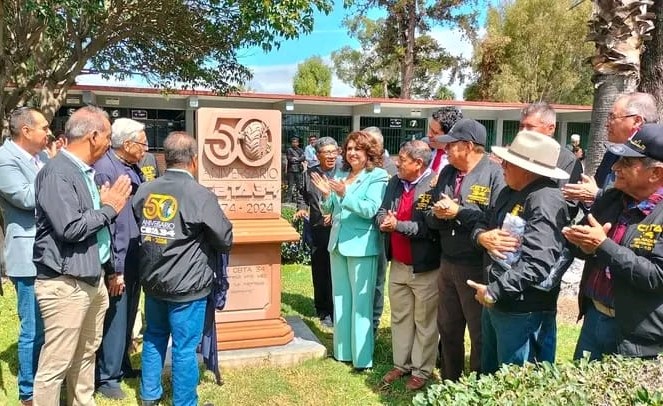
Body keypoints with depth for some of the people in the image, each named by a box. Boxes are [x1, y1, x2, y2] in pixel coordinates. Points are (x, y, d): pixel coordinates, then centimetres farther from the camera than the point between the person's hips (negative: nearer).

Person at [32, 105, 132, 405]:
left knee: (86, 353, 20)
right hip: (65, 284, -9)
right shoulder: (56, 173, -17)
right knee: (55, 364, 0)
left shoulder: (85, 171, 12)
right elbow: (70, 228, -24)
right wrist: (109, 208, -12)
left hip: (93, 280, 9)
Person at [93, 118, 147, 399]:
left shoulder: (133, 168, 9)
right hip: (118, 262, -9)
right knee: (115, 319, 3)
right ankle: (107, 377, 19)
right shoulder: (104, 170, -18)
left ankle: (122, 366, 36)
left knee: (128, 318, 20)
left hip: (135, 258, 9)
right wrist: (114, 268, -20)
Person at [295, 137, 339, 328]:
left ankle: (335, 312, 15)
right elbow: (304, 196, 21)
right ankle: (322, 310, 30)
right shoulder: (309, 174, 8)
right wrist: (302, 208, 4)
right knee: (319, 272, 14)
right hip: (317, 230, 4)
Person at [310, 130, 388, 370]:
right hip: (338, 243, 7)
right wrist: (326, 195, -7)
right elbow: (329, 210, 12)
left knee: (360, 302, -1)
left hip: (361, 245, -7)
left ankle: (362, 356, 9)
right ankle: (342, 349, 28)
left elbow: (370, 210, -20)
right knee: (340, 299, 15)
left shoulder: (377, 177, -8)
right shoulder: (340, 175, 10)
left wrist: (345, 195, -28)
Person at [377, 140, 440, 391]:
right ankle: (401, 364, 34)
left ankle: (422, 371, 23)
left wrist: (398, 225, -23)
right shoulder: (395, 183, 7)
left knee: (424, 321, 9)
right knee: (400, 317, 18)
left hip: (425, 267, -7)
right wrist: (383, 220, -13)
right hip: (398, 264, 8)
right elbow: (381, 213, 10)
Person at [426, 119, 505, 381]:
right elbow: (430, 219, 10)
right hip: (447, 263, 7)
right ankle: (449, 384, 38)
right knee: (448, 330, 20)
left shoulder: (494, 173, -13)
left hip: (478, 267, -7)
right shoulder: (447, 173, 9)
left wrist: (459, 212, -20)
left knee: (481, 334, 8)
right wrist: (437, 213, -12)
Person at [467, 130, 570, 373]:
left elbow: (536, 266, -31)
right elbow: (483, 223, 17)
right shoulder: (509, 192, 9)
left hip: (523, 312, -9)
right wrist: (482, 236, -8)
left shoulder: (546, 201, -22)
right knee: (490, 376, 25)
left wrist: (492, 292, -22)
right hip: (495, 304, 9)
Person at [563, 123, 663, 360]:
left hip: (636, 336, -6)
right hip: (594, 316, 6)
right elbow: (583, 244, 12)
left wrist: (603, 246, -25)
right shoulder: (610, 199, 3)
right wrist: (584, 244, -11)